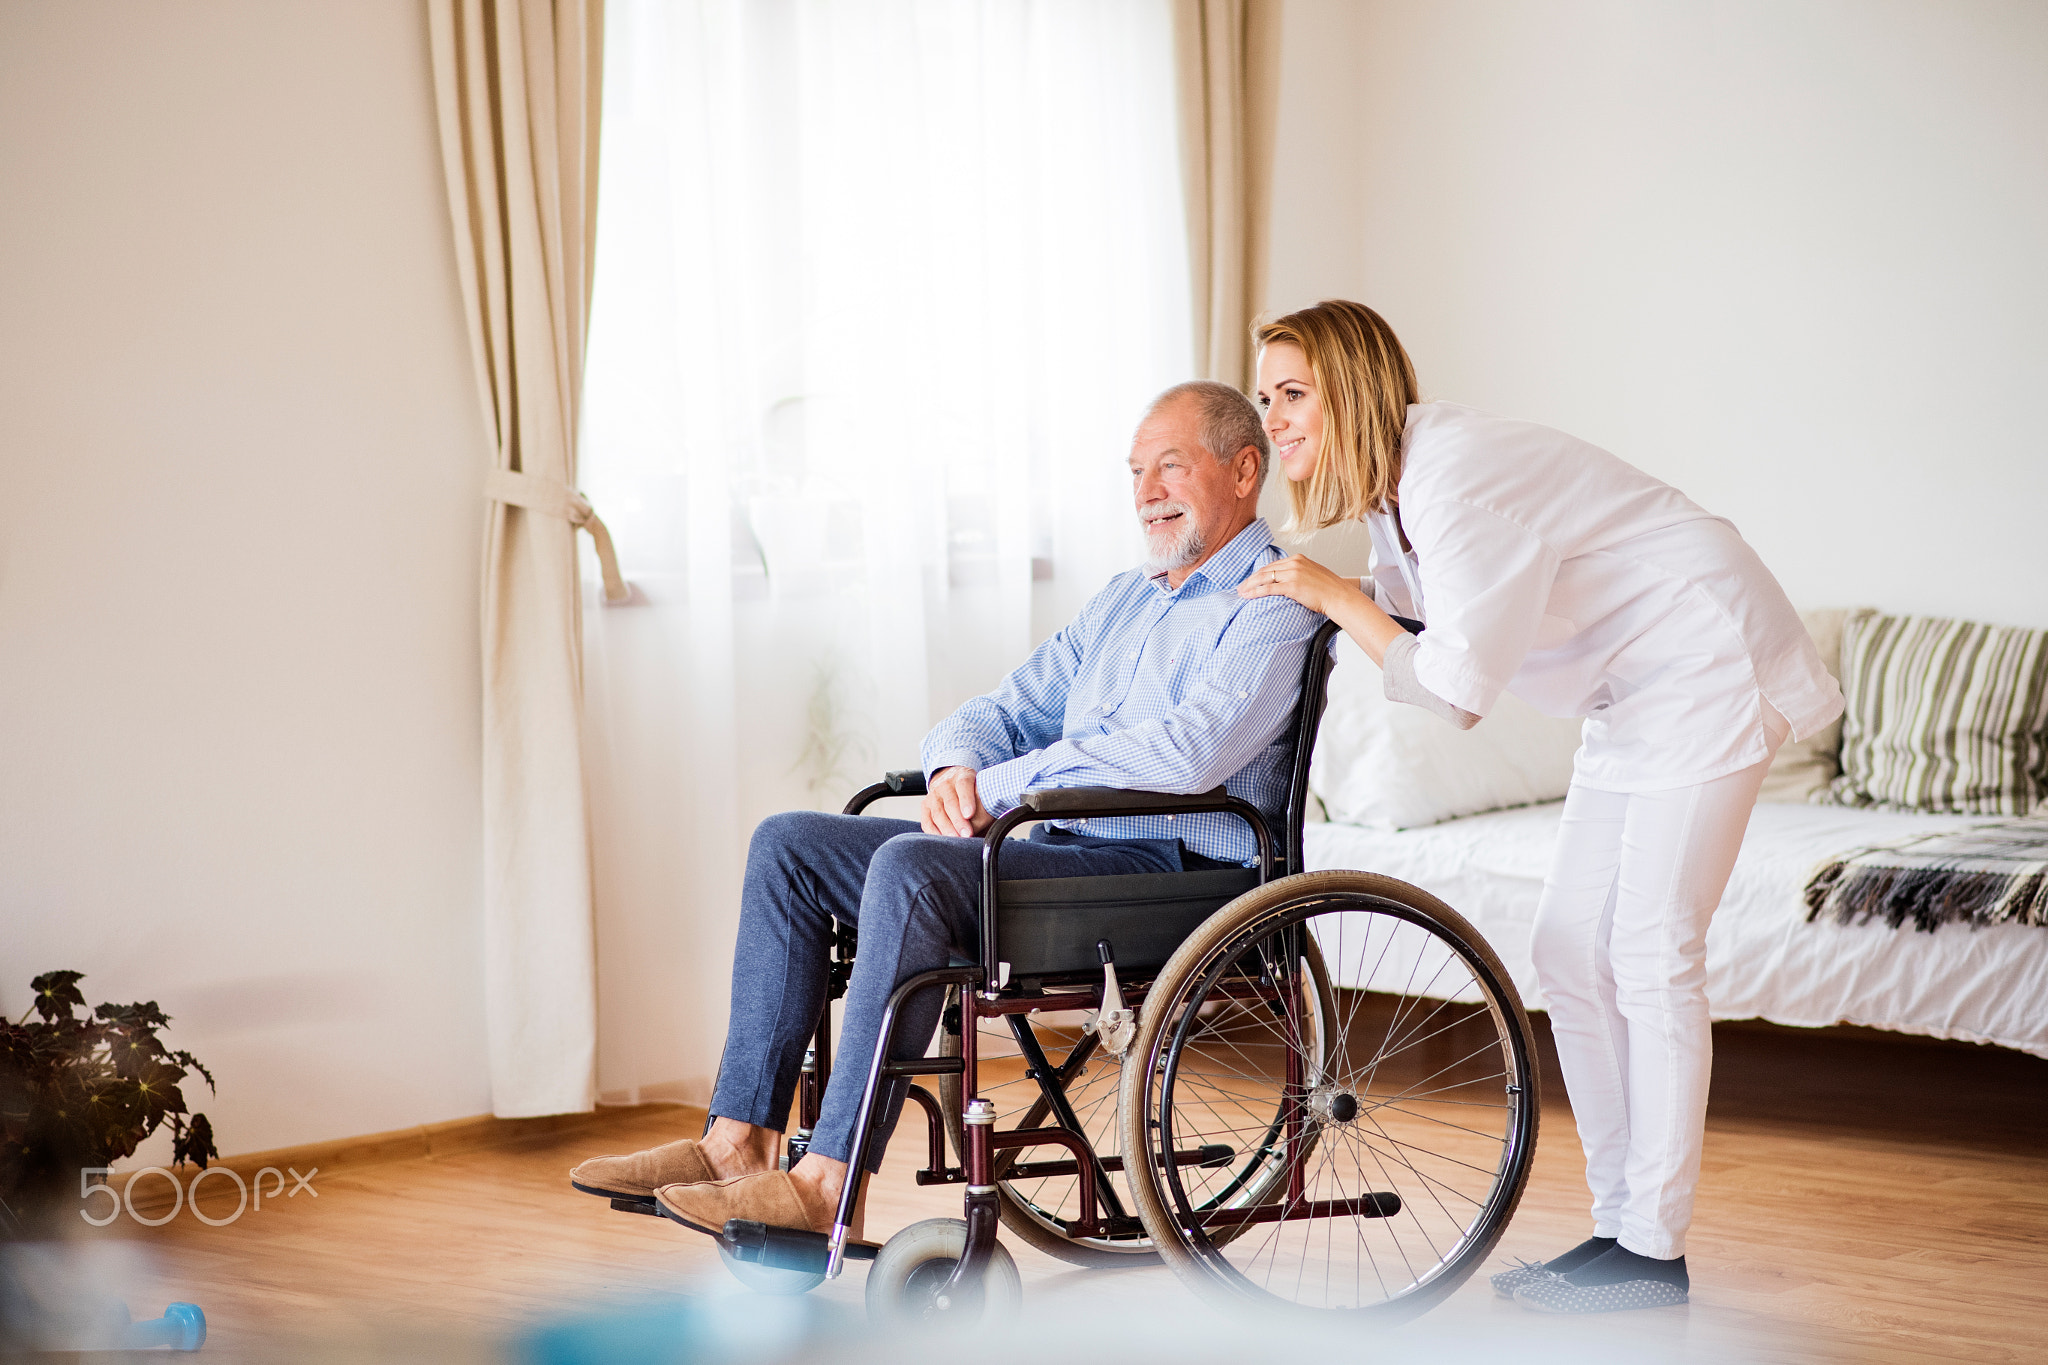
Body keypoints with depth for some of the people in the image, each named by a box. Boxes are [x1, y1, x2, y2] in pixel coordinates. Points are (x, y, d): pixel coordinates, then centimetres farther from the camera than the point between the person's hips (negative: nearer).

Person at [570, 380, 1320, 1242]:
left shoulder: (1273, 608, -6)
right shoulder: (1122, 599, 24)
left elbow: (1187, 751, -23)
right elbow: (1009, 709, 23)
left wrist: (999, 787, -19)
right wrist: (957, 764, -4)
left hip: (1173, 872, -9)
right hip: (1063, 853, 9)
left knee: (910, 866, -32)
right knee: (789, 843, 0)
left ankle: (830, 1185, -31)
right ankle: (739, 1139, -6)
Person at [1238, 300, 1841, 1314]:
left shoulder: (1457, 478, -26)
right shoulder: (1393, 484, 4)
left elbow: (1457, 690, -28)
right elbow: (1398, 621, 16)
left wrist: (1332, 596, -20)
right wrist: (1282, 593, 3)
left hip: (1707, 670, -10)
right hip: (1633, 695, 10)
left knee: (1651, 952, -9)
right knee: (1568, 951, 7)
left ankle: (1655, 1251, -2)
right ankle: (1620, 1223, 14)